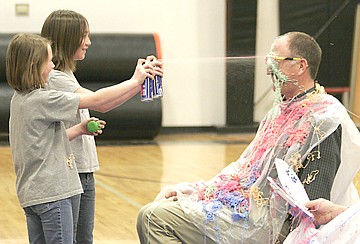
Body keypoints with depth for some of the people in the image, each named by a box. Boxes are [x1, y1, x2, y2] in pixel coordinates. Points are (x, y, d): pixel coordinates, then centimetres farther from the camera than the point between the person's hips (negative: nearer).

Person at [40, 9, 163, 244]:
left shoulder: (65, 75, 15)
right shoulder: (52, 78, -16)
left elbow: (103, 105, 14)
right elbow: (100, 102, -23)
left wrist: (141, 80, 7)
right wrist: (134, 81, -10)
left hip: (83, 172, 10)